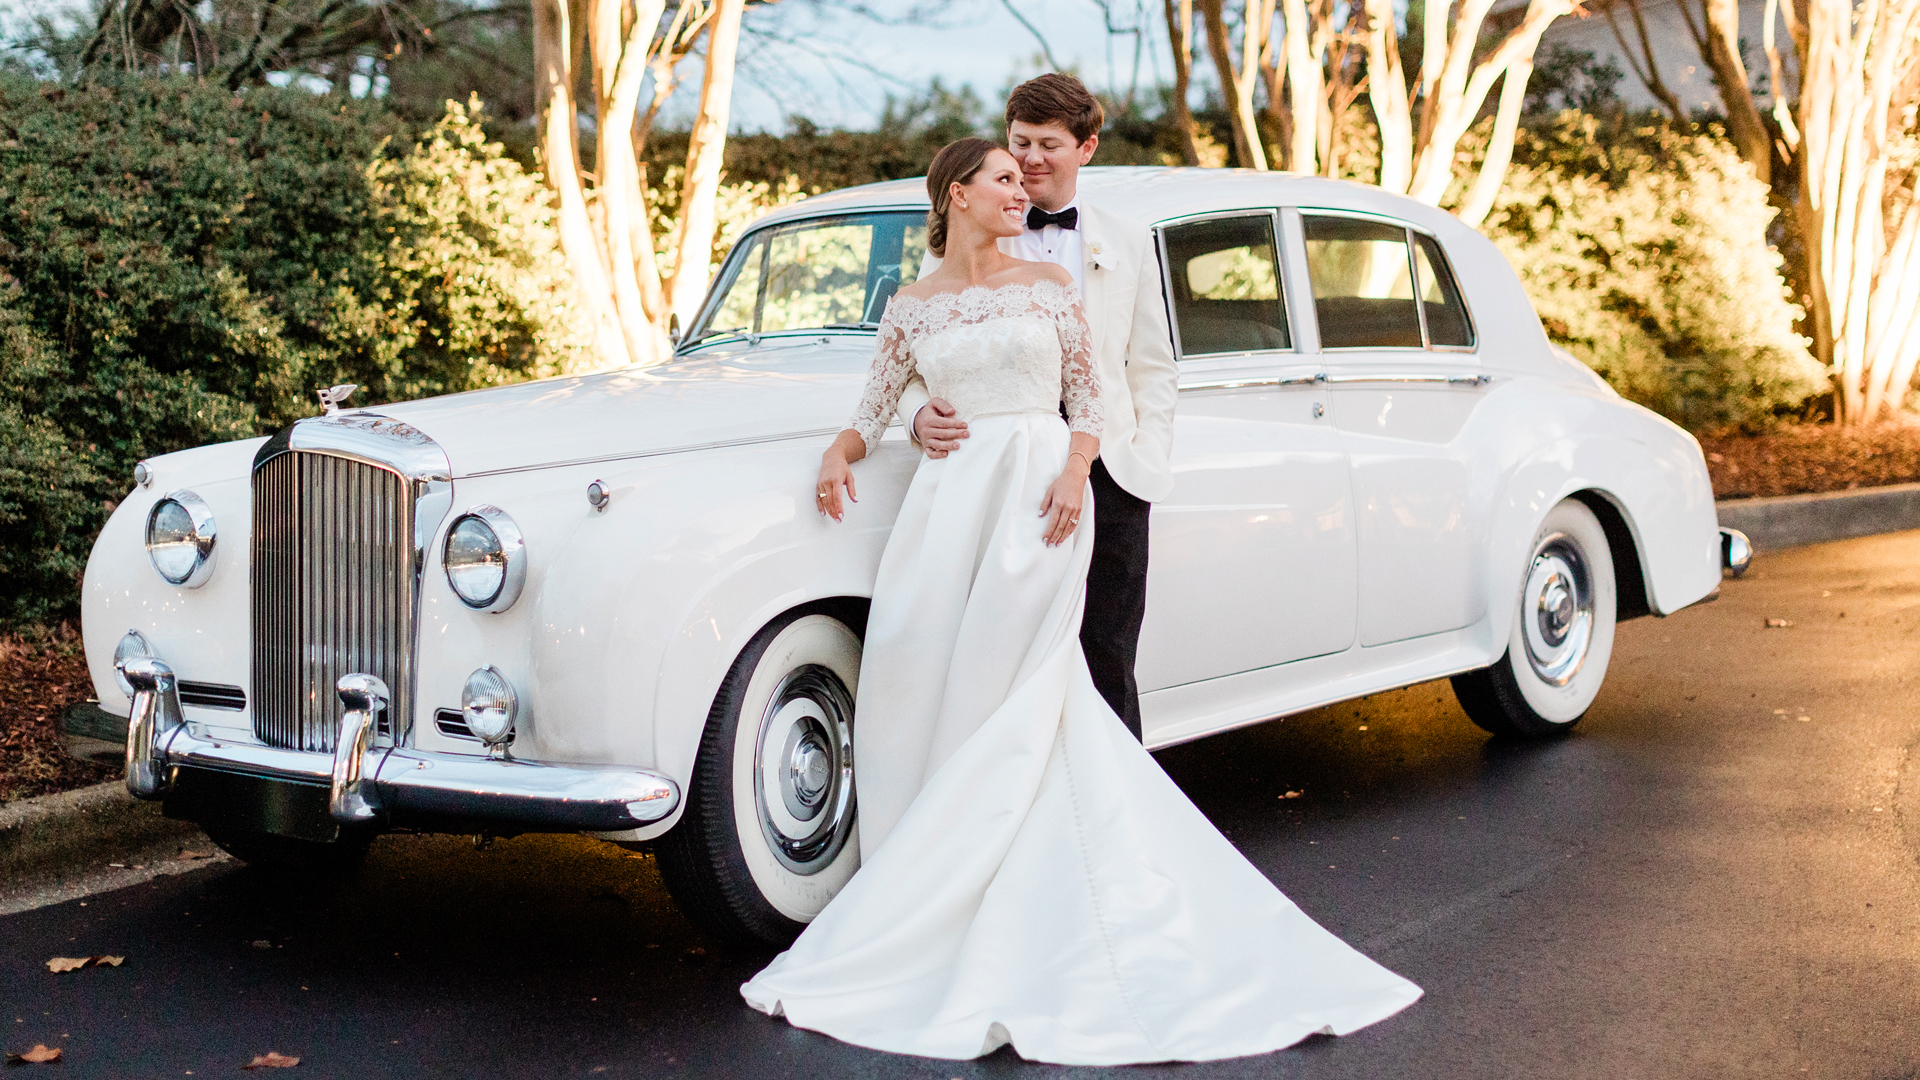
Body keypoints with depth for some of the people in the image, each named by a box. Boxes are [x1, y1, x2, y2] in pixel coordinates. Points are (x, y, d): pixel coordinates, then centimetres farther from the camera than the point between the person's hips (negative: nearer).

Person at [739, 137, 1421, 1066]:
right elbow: (873, 412, 12)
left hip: (1038, 498, -2)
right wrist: (839, 453, -8)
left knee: (1011, 704, -5)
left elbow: (1089, 399, 7)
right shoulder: (911, 307, 10)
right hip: (949, 501, 2)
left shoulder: (1050, 286, 7)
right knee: (915, 692, -4)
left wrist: (1075, 471, -11)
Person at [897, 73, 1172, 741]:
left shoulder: (1126, 242, 15)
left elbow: (1153, 368, 16)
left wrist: (1148, 458, 2)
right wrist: (920, 414, -16)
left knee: (1106, 664, 3)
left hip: (1107, 477, 1)